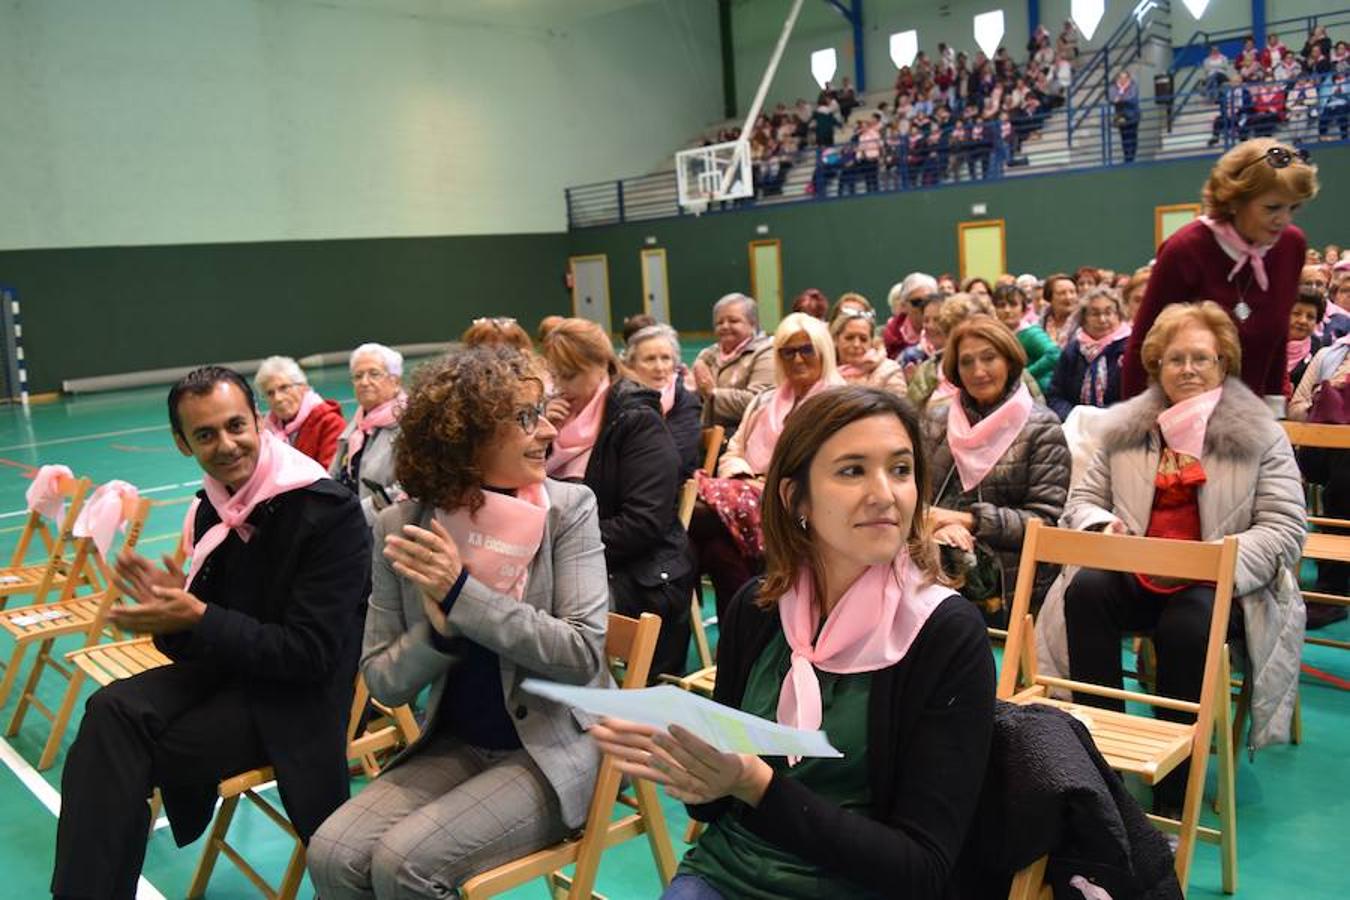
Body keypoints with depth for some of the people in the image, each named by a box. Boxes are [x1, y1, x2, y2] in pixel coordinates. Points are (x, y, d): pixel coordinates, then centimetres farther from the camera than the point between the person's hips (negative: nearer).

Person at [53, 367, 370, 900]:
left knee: (124, 746, -18)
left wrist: (198, 620, -24)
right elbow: (208, 631, 9)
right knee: (113, 710, -18)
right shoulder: (214, 507, 3)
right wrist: (170, 608, -14)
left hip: (300, 696, -6)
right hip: (229, 669, 7)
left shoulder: (329, 511, -19)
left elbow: (312, 654, -20)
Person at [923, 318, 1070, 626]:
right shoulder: (936, 418, 12)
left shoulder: (1041, 427, 1)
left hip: (1007, 587, -2)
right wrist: (937, 526, -15)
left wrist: (969, 520, -13)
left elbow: (1047, 520, -4)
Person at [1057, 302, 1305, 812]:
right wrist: (1103, 527, -11)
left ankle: (1174, 797, -21)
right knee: (1086, 591, -30)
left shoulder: (1260, 436, 5)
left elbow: (1284, 530, -4)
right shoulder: (1127, 428, 13)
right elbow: (1082, 500, 14)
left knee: (1188, 622, -36)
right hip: (1136, 575, 3)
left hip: (1219, 584, -3)